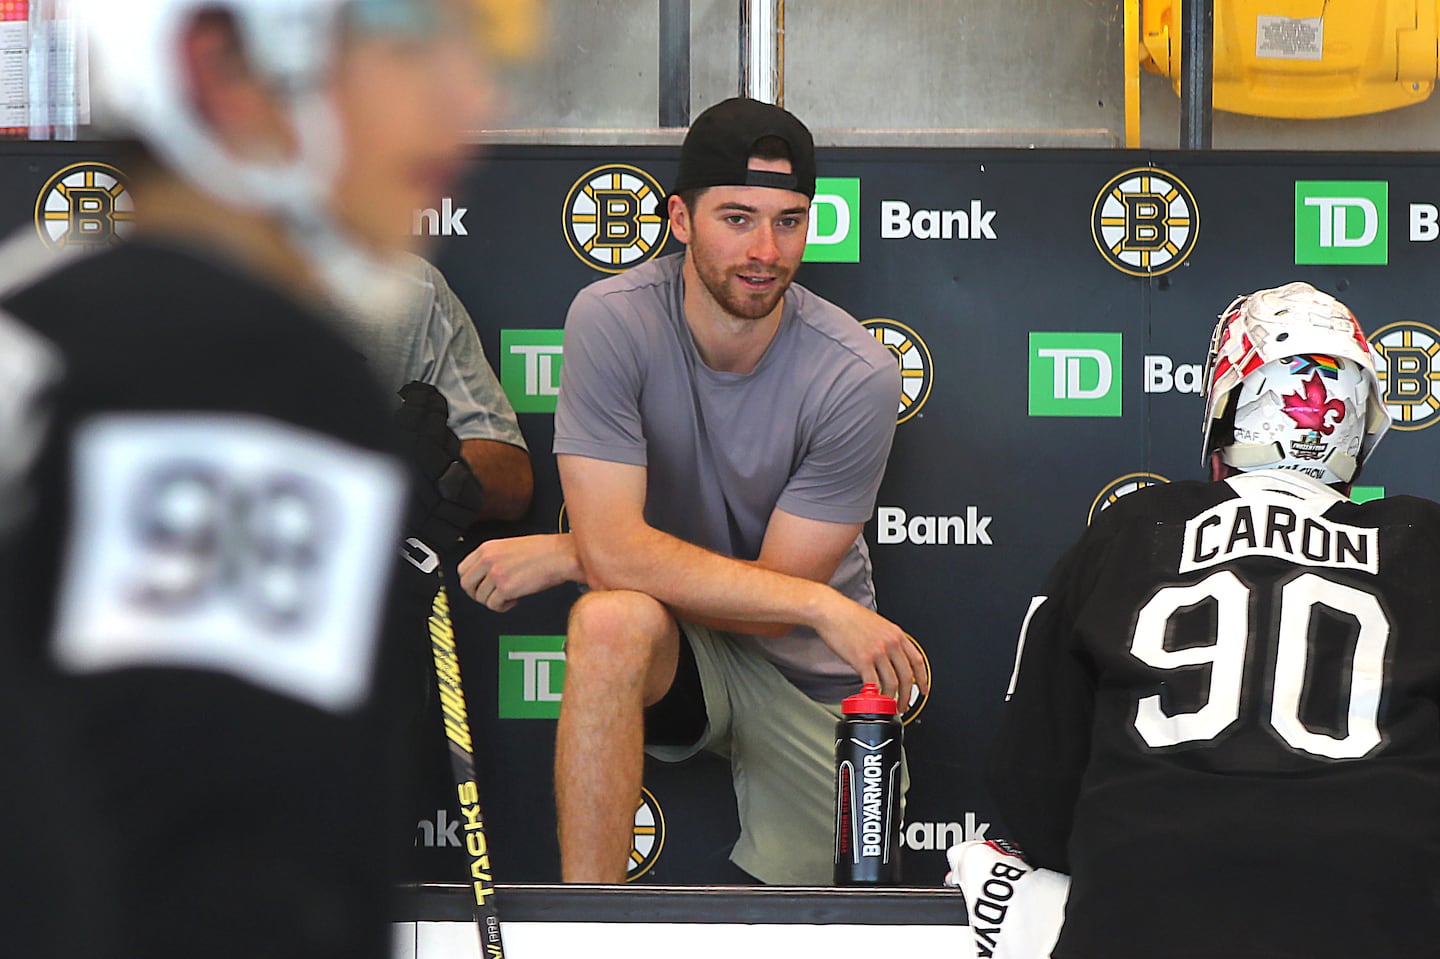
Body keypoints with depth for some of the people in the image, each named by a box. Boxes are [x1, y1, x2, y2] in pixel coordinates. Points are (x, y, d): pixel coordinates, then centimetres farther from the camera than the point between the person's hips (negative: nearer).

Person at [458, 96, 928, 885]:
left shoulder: (857, 377, -19)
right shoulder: (614, 319, -17)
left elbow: (775, 599, -18)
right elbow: (614, 551, -25)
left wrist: (562, 555, -19)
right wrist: (820, 603, -31)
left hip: (809, 676, 1)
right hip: (670, 645, -1)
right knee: (610, 620, -36)